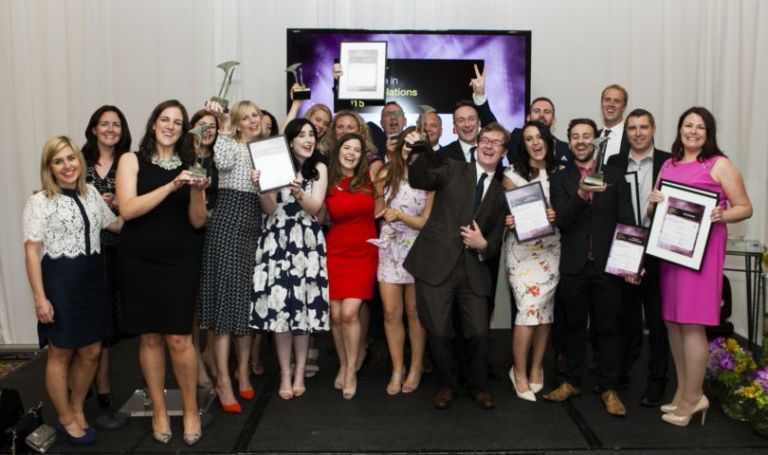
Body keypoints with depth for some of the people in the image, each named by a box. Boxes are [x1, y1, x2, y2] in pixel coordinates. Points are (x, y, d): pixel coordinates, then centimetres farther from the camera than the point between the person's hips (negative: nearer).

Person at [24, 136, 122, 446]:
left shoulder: (91, 193, 10)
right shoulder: (39, 202, -7)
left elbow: (116, 224, 23)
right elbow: (32, 252, -11)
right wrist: (40, 298, -15)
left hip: (92, 280, 6)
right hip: (60, 283, -5)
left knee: (91, 352, 12)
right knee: (61, 354, 8)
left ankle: (77, 409, 34)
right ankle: (65, 419, 26)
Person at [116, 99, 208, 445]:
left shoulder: (189, 165, 6)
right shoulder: (132, 160, 2)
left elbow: (198, 222, 3)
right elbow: (127, 209, -12)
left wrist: (197, 192, -16)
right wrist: (170, 187, -21)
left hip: (180, 262, 1)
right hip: (140, 262, 0)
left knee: (179, 338, -3)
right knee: (150, 338, 7)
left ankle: (191, 410, 16)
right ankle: (159, 410, 24)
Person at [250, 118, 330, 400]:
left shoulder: (319, 168, 7)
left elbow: (315, 208, -4)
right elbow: (269, 209, -1)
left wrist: (298, 193, -23)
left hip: (307, 241, 1)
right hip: (278, 239, 0)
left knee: (305, 304, 0)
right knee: (279, 304, -3)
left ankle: (299, 373, 14)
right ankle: (285, 374, 10)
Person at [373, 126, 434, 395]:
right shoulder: (386, 174, 2)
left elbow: (427, 222, -5)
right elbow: (377, 213, 9)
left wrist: (400, 215, -16)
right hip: (389, 249, 2)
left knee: (414, 312, 8)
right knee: (391, 313, 2)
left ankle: (416, 367, 25)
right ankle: (397, 368, 18)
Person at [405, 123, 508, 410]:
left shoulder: (502, 191, 15)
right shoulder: (453, 169, 8)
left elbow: (497, 240, 15)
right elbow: (419, 180, -10)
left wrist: (484, 245, -7)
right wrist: (424, 153, -27)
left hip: (474, 269, 2)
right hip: (436, 264, -2)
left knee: (478, 333, 0)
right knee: (439, 333, -1)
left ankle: (478, 386, 27)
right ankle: (447, 385, 25)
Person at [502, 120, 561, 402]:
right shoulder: (512, 174, 2)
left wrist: (557, 216, -11)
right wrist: (507, 221, -16)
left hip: (551, 248, 3)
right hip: (522, 249, -3)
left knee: (545, 309, 5)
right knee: (529, 309, -11)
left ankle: (536, 368, 23)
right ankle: (520, 372, 6)